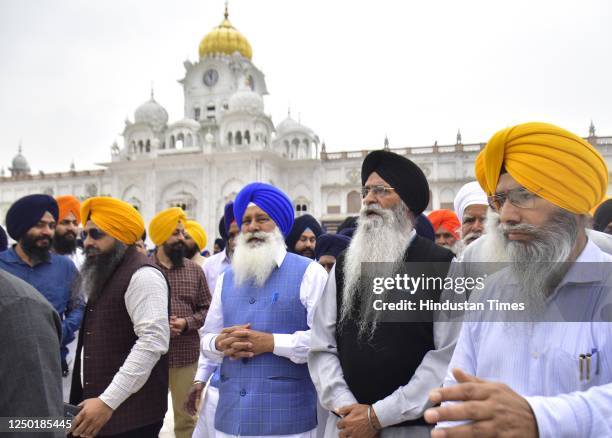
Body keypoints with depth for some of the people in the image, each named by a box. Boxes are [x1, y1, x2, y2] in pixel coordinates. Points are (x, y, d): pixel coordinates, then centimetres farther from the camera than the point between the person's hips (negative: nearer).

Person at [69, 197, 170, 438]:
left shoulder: (142, 275, -17)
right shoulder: (103, 276, 14)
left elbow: (153, 342, -26)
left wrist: (108, 401, -26)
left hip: (130, 412, -8)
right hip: (95, 402, 8)